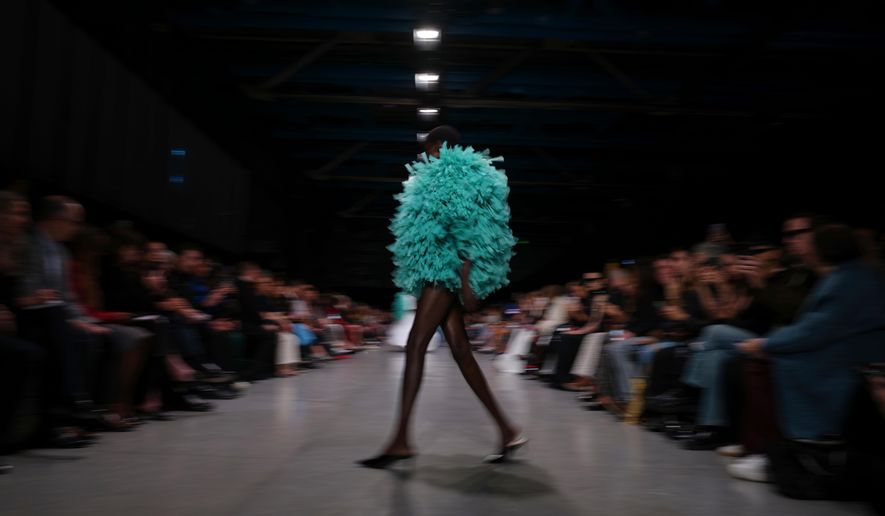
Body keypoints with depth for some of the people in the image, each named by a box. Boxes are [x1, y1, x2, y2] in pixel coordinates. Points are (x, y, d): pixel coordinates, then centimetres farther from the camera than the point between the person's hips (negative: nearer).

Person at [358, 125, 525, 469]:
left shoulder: (454, 176, -4)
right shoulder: (449, 179, 26)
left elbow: (468, 231, -15)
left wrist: (466, 281, -22)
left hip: (446, 270, -10)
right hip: (441, 272, 10)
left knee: (415, 345, -14)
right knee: (460, 351, 4)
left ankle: (401, 441, -13)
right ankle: (507, 431, 7)